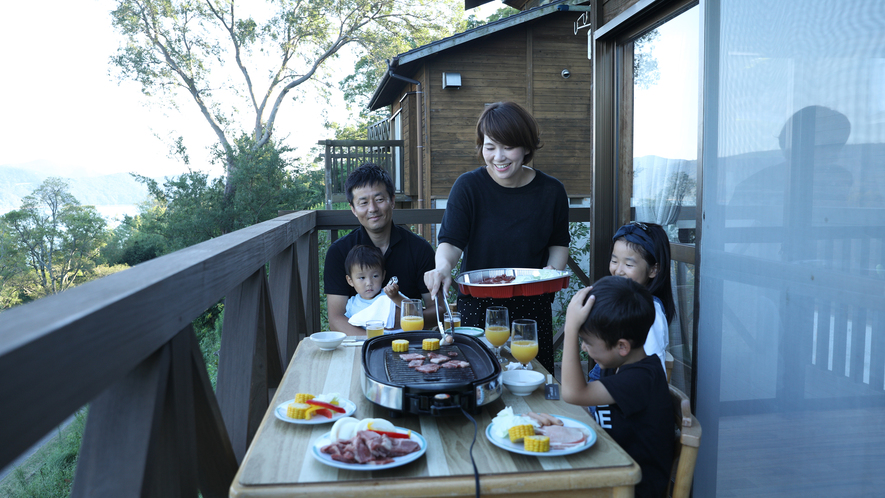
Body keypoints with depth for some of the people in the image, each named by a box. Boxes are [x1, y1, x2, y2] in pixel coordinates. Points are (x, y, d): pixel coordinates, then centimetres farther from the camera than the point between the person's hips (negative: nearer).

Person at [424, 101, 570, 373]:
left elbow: (559, 242, 13)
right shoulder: (468, 186, -7)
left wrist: (554, 268, -7)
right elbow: (451, 241, -13)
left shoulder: (551, 191, -1)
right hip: (478, 307, -2)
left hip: (533, 309, 2)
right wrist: (443, 265, -34)